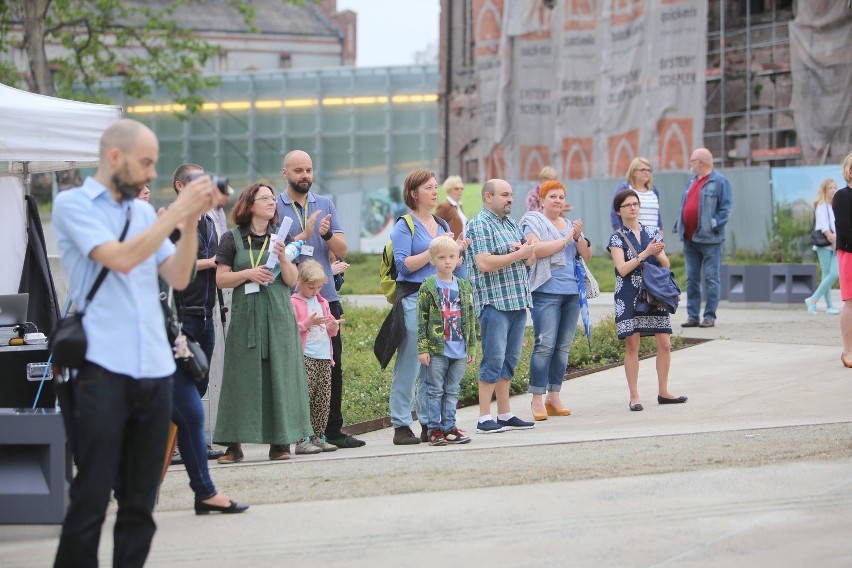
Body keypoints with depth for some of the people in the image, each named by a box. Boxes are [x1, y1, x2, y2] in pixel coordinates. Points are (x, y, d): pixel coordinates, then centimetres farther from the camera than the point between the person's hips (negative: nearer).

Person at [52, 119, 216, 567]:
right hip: (102, 371, -6)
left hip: (155, 373, 6)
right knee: (90, 500, -6)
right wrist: (178, 211, -11)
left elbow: (178, 277, 12)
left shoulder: (143, 211, 16)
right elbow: (120, 259, -15)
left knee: (140, 504, 7)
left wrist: (191, 221, 0)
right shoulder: (73, 205, -1)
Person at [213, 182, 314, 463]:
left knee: (279, 374, -2)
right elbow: (221, 279, 1)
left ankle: (280, 442, 2)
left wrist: (283, 257, -10)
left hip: (278, 315, 2)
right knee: (242, 377, -4)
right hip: (245, 315, -2)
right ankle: (234, 443, -3)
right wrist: (248, 274, -12)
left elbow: (291, 280, 6)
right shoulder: (232, 239, 5)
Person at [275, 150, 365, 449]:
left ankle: (333, 430, 11)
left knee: (332, 366, 4)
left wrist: (327, 234, -13)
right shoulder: (275, 207, 1)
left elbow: (342, 250, 6)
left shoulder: (325, 204, 12)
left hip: (326, 297, 4)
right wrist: (304, 235, -18)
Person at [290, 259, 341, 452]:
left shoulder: (322, 302, 21)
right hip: (305, 357, -7)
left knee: (323, 400, 5)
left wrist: (333, 326, 5)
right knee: (304, 398, -11)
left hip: (324, 357, 7)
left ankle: (317, 436, 10)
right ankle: (302, 439, -10)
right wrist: (309, 322, -16)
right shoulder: (294, 302, -1)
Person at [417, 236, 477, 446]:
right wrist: (422, 348, -10)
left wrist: (472, 347, 11)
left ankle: (449, 427, 16)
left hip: (459, 349, 4)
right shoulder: (428, 288, -4)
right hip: (437, 349, -4)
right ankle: (434, 430, 5)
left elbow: (470, 319, 14)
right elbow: (421, 320, -6)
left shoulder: (464, 287, 9)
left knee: (452, 390, 10)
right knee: (435, 390, 1)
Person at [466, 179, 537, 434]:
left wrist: (527, 252, -4)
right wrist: (518, 254, -14)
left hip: (517, 300, 8)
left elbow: (530, 258, 20)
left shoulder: (512, 223, 18)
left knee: (510, 359, 10)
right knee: (494, 359, -9)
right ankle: (484, 419, -7)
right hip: (494, 301, -8)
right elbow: (484, 263, -19)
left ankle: (505, 415, 16)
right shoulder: (479, 225, -8)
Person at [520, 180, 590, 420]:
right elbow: (536, 248, -17)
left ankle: (554, 397, 11)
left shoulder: (570, 224, 20)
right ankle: (537, 400, -11)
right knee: (545, 345, -13)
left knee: (563, 346, 6)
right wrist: (566, 239, -9)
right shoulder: (534, 221, 0)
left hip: (572, 292, 7)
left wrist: (579, 237, -1)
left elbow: (587, 255, 16)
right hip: (546, 291, -7)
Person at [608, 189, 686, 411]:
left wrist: (659, 255, -11)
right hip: (629, 296, -4)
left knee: (665, 343, 1)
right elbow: (622, 269, -12)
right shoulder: (617, 238, -1)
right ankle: (634, 397, 1)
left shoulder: (652, 232, 10)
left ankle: (663, 392, 13)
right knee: (632, 345, -3)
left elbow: (666, 265, 11)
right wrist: (646, 253, -17)